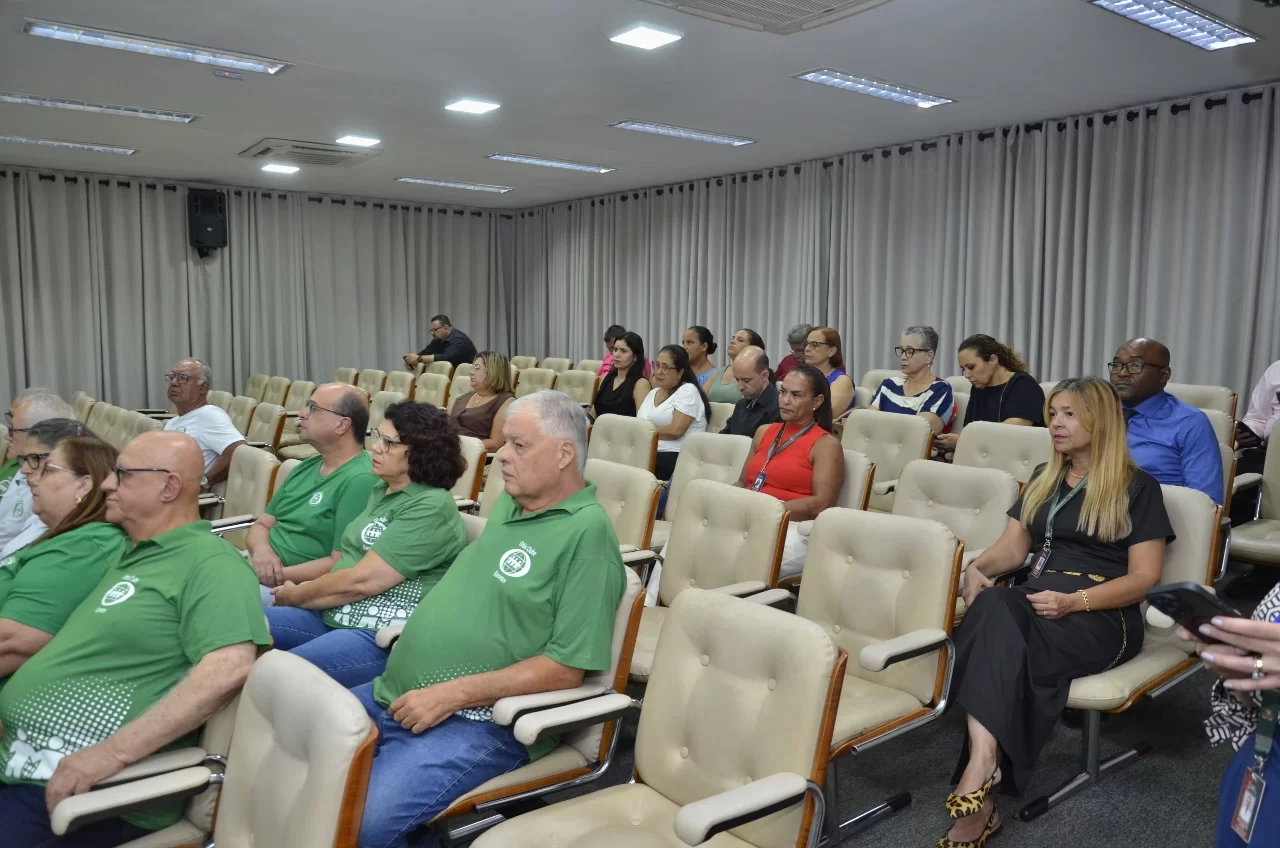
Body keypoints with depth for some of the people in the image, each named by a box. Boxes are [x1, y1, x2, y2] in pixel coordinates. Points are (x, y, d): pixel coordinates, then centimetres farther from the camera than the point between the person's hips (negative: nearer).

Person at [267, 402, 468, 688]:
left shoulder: (431, 507, -16)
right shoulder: (381, 492, 15)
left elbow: (360, 581, -18)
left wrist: (294, 596, -4)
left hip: (383, 637, -9)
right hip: (331, 615, 9)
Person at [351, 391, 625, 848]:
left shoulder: (587, 532, -15)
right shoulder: (509, 502, 11)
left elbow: (565, 668, -17)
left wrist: (452, 694, -19)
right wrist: (413, 630, 6)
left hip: (478, 719, -9)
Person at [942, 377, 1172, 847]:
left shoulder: (1138, 488, 4)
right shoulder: (1043, 479, 21)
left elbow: (1145, 576, -4)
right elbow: (1013, 547, 15)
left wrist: (1074, 601, -20)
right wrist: (977, 567, -9)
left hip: (1104, 617, -4)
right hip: (1038, 600, 4)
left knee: (1002, 643, -35)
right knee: (992, 609, -34)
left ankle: (979, 789, -37)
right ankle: (983, 764, -45)